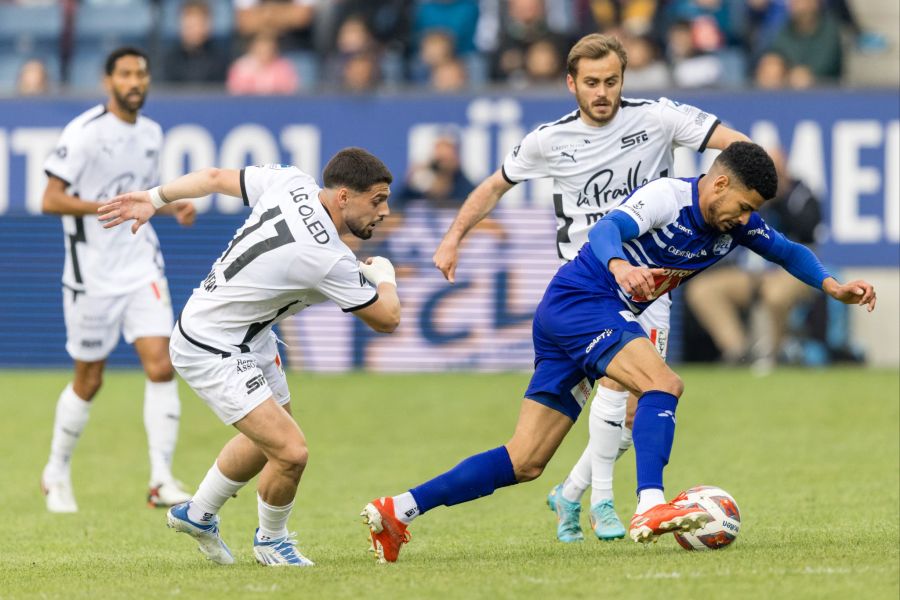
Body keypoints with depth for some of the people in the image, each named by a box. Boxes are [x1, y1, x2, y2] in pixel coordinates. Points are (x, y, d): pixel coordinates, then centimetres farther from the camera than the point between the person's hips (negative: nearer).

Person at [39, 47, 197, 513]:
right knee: (88, 381, 5)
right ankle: (56, 473, 26)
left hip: (141, 266, 5)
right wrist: (107, 207, -26)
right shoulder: (84, 132, -12)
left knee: (161, 366, -10)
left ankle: (161, 480, -9)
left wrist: (173, 207, 4)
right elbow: (51, 199, -14)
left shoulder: (151, 133, 9)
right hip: (92, 274, -5)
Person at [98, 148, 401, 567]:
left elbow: (215, 177, 2)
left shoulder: (290, 182, -11)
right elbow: (387, 319, -17)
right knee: (291, 452, -15)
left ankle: (198, 515, 44)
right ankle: (271, 541, 13)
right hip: (212, 354, -10)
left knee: (267, 438, 24)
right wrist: (384, 276, 4)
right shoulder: (329, 261, -31)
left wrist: (154, 199, 16)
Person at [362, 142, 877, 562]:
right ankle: (651, 508, -41)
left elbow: (788, 252, 20)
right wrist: (621, 268, -55)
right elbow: (608, 228, -34)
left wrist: (834, 287, 3)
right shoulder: (669, 196, -18)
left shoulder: (737, 224, 6)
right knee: (662, 382, -30)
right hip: (579, 301, -9)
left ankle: (397, 511, 5)